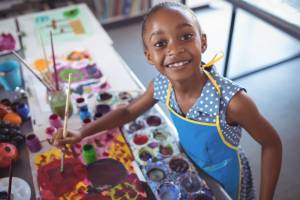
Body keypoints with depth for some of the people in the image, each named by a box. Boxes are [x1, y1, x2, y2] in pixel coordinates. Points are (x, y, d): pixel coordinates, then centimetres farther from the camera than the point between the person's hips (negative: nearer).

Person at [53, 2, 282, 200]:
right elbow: (129, 111, -4)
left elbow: (272, 144, -21)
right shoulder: (161, 86, -22)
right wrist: (82, 134, -12)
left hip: (225, 181, -3)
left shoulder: (231, 101, -37)